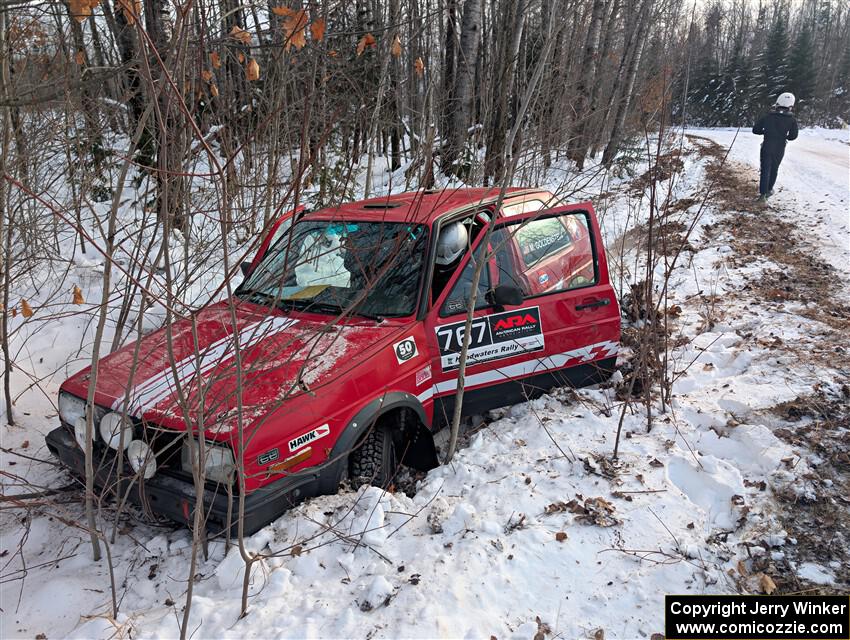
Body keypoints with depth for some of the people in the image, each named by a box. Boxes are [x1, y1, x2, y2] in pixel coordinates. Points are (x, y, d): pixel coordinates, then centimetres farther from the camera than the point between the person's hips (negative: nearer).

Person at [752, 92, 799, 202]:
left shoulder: (767, 117, -3)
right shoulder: (791, 120, -4)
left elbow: (755, 130, -1)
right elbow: (793, 136, -6)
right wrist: (784, 136, 13)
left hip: (767, 147, -1)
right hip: (779, 150, 1)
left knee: (765, 170, -1)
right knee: (774, 170, 20)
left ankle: (763, 194, -13)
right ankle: (768, 190, 32)